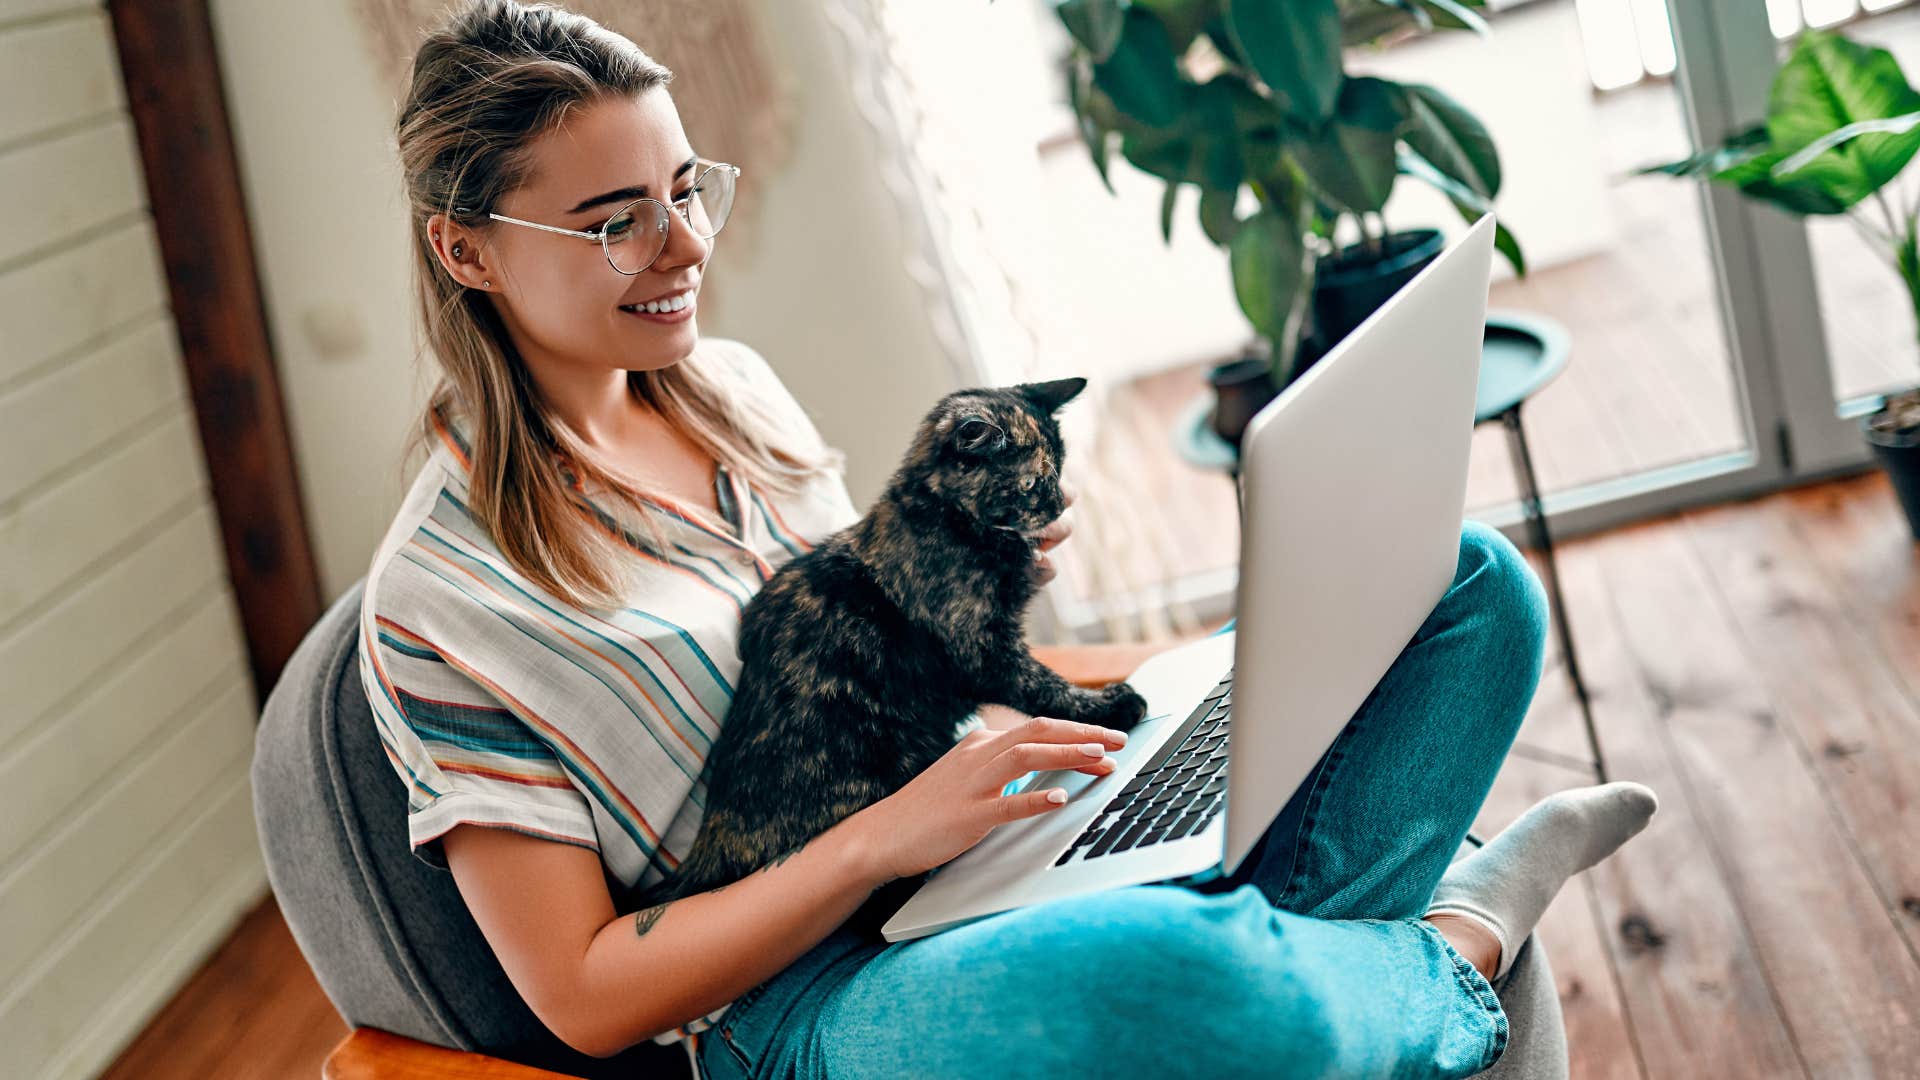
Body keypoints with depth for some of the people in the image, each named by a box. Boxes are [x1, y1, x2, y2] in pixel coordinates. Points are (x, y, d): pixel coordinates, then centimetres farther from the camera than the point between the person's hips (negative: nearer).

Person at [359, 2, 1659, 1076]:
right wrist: (886, 836, -20)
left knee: (1470, 583, 1)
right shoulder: (440, 599, -10)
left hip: (1019, 837, 8)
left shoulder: (728, 385, 10)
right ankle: (1451, 955, -10)